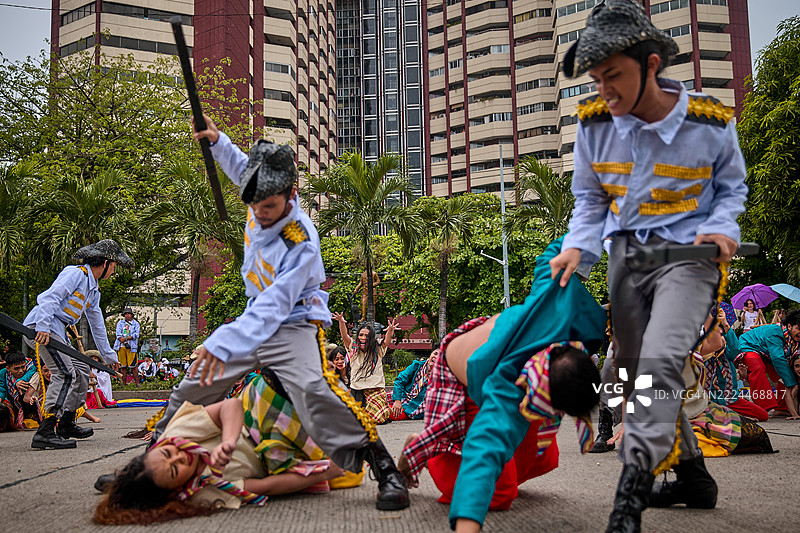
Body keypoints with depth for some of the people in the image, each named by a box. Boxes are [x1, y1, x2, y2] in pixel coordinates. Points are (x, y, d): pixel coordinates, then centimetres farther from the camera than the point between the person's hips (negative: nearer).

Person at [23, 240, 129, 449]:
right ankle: (44, 433, -26)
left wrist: (109, 355, 39)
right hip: (39, 328, -10)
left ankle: (67, 424, 23)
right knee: (65, 374, -20)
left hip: (56, 333, 10)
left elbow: (97, 325, 33)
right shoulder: (75, 273, -5)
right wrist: (43, 326, -32)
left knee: (82, 369, 14)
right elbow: (52, 296, -20)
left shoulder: (94, 291, 24)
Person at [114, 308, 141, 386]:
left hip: (131, 346, -2)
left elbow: (136, 335, -2)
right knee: (123, 366, 3)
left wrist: (126, 338, -13)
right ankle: (124, 383, 7)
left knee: (133, 366, -8)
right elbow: (118, 333, 3)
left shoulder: (136, 324, 11)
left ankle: (137, 382, -6)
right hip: (121, 346, 2)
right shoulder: (120, 322, 16)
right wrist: (121, 339, -14)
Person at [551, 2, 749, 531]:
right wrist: (577, 249, -8)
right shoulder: (594, 121, -5)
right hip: (627, 254, 5)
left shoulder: (711, 121, -12)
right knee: (636, 371, 10)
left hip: (687, 253, -5)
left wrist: (722, 227, -12)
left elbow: (731, 184, 8)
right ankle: (690, 467, 31)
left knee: (660, 361, -24)